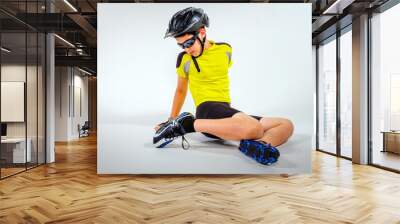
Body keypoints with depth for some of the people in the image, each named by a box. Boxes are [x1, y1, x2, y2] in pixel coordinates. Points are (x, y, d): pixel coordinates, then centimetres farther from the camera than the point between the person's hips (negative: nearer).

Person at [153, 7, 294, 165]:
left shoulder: (225, 49, 10)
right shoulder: (184, 59, 1)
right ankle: (189, 124, -26)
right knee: (254, 128, -36)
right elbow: (181, 90, 14)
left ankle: (257, 144, -35)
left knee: (286, 125, -6)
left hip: (226, 110, 5)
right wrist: (171, 120, 18)